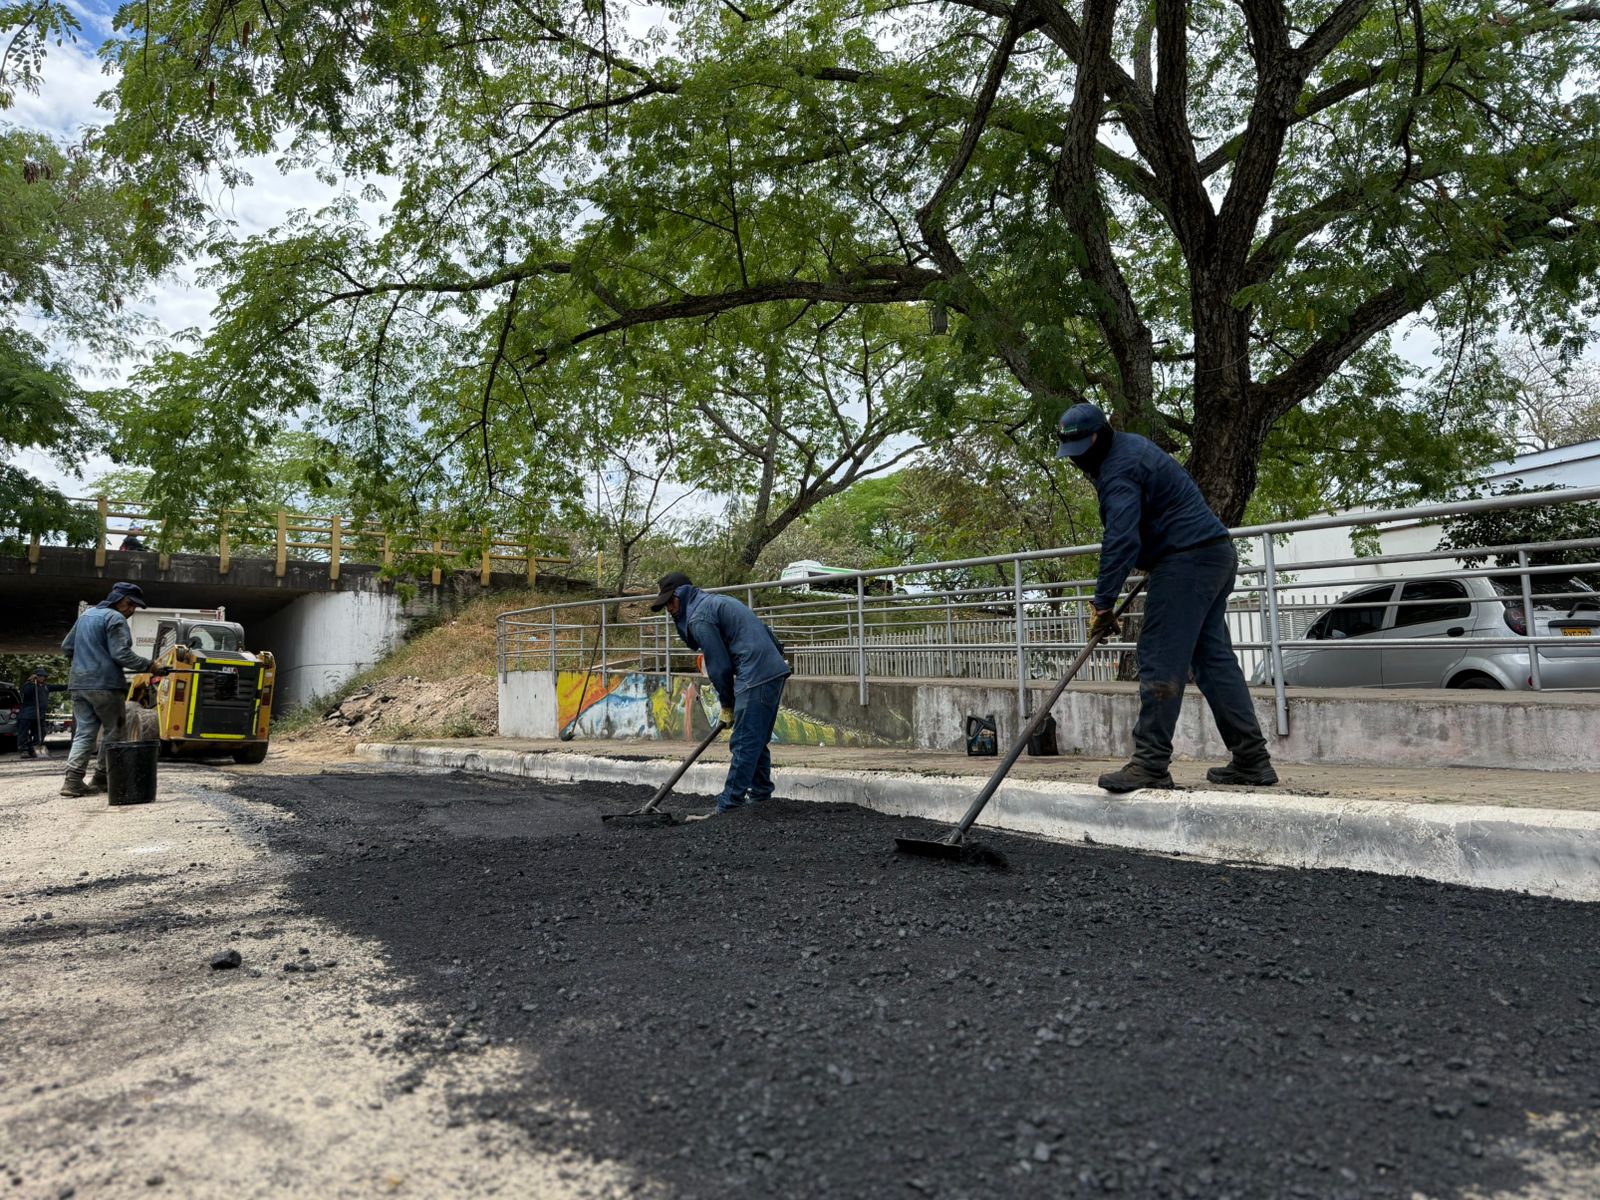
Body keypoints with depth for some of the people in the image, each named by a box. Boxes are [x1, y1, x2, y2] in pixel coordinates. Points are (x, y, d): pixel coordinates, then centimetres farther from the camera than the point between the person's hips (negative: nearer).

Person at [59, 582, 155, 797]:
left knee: (84, 732, 7)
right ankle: (101, 778, 9)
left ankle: (73, 780, -4)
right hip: (105, 684, -8)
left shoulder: (86, 615, 19)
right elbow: (121, 654, -19)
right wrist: (148, 666, -18)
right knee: (113, 731, 5)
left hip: (79, 684, 8)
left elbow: (66, 647, 26)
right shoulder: (115, 618, -9)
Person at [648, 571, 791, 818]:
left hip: (756, 677, -10)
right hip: (775, 670, 10)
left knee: (743, 743, -7)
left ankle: (729, 803, -4)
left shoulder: (699, 617, -7)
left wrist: (727, 705, 2)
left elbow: (719, 666, -9)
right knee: (757, 741, 17)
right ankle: (760, 794, 24)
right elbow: (764, 630, 23)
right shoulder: (716, 601, 23)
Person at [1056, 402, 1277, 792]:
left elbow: (1121, 540, -25)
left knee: (1161, 662, -10)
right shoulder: (1130, 446, 18)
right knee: (1215, 658, 11)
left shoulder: (1118, 471, -15)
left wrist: (1103, 604, -25)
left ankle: (1150, 764, -10)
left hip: (1186, 561, -11)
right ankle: (1252, 760, 13)